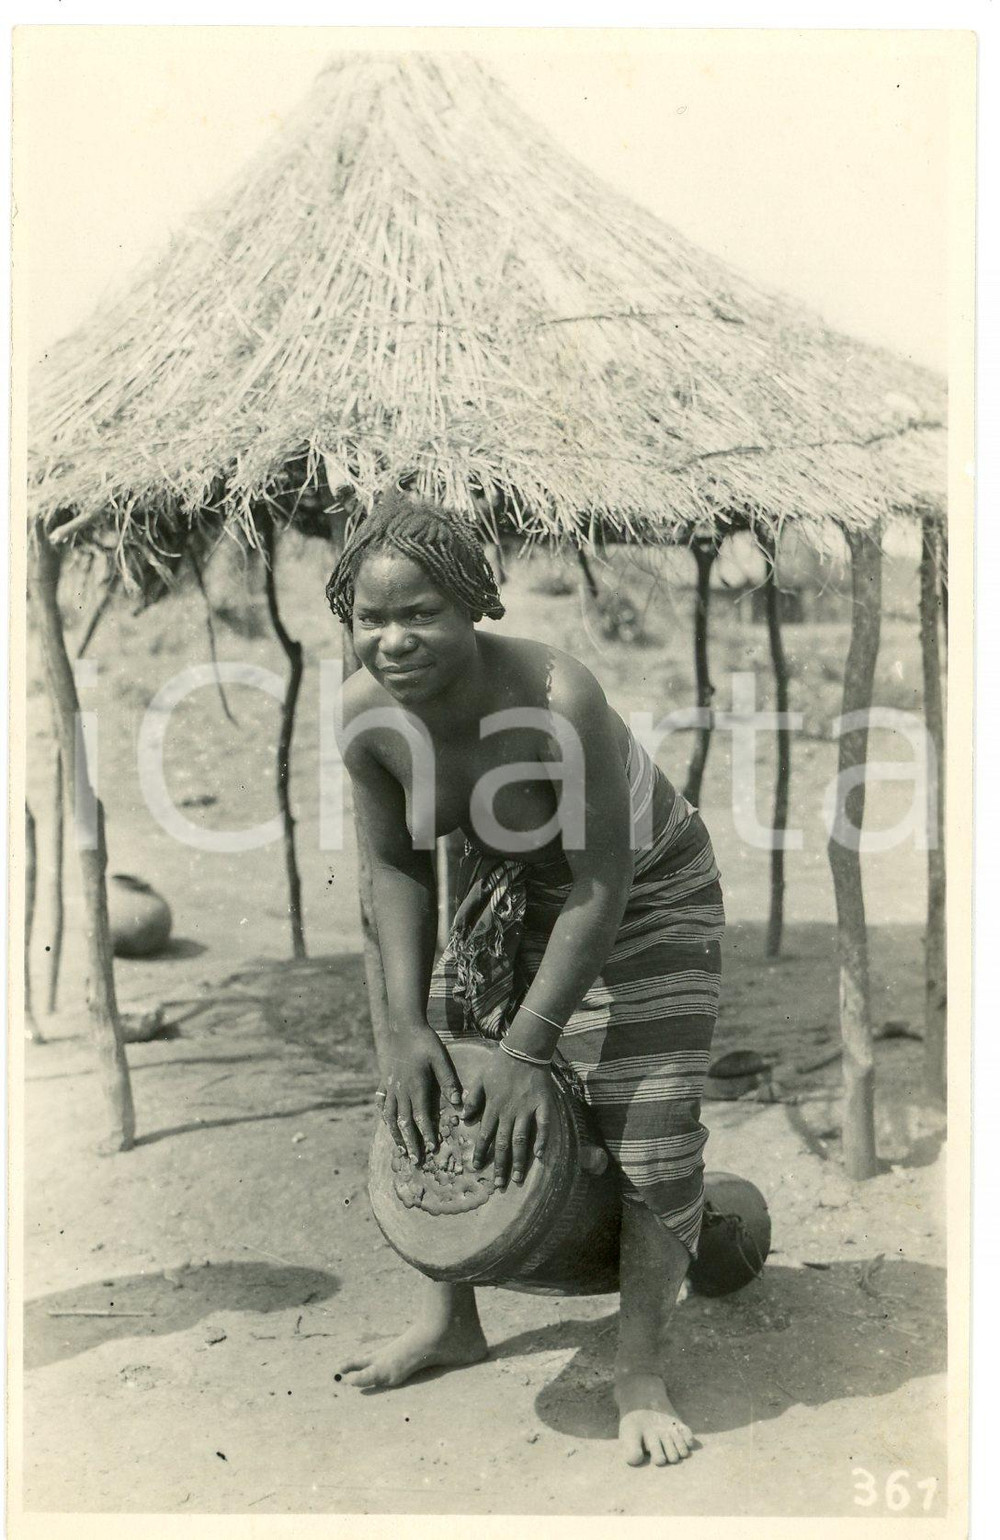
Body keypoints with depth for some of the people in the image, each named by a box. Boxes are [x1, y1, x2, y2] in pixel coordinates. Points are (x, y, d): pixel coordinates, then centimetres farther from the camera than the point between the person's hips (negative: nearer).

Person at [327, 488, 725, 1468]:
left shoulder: (557, 697, -38)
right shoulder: (366, 713, -21)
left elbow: (601, 884, -31)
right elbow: (399, 869, -7)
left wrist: (529, 1049, -29)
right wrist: (410, 1025, -13)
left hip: (644, 893, -5)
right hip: (506, 892, 6)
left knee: (650, 1129, -11)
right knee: (424, 1091, 9)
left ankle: (638, 1373, 9)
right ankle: (450, 1322, 30)